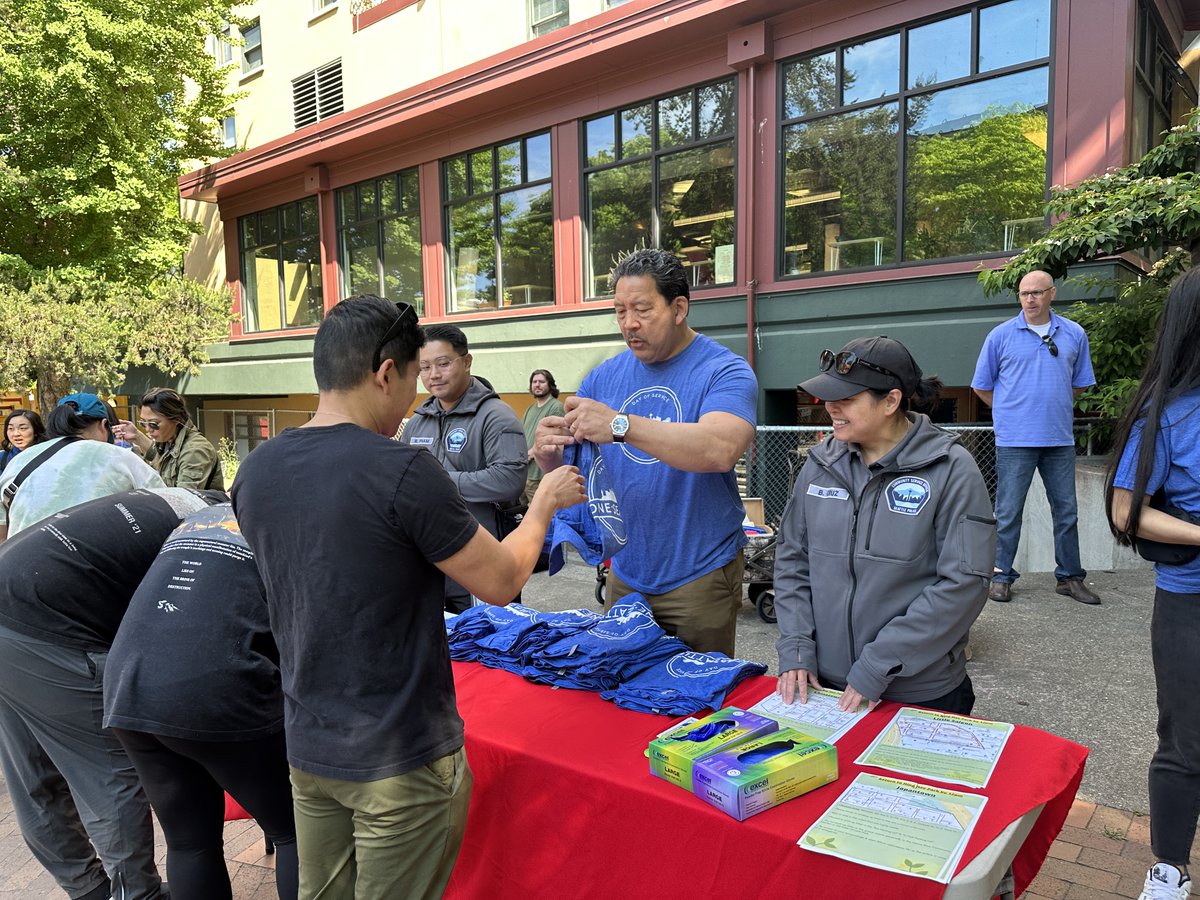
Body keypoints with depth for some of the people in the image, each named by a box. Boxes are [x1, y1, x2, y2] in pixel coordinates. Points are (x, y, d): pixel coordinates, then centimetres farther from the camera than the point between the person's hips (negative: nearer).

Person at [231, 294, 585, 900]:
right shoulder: (403, 471, -24)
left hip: (308, 747, 7)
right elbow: (500, 583, -14)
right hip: (401, 759, -6)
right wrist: (544, 504, 3)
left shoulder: (255, 470, -2)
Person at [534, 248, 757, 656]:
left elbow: (721, 450, -31)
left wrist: (620, 425, -39)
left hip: (700, 574, -4)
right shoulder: (605, 377, 3)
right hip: (625, 574, 5)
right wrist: (549, 454, -20)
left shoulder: (725, 371, -12)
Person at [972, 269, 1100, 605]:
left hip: (1060, 439, 3)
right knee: (1008, 512, 0)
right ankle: (1000, 576, 11)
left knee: (1066, 510, 10)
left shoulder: (1074, 334, 7)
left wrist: (1052, 405, 12)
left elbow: (1080, 383, 19)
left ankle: (1070, 577, 22)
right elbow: (982, 386, 7)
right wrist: (1011, 411, 6)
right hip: (1015, 439, -3)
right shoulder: (1001, 335, 0)